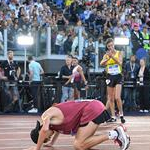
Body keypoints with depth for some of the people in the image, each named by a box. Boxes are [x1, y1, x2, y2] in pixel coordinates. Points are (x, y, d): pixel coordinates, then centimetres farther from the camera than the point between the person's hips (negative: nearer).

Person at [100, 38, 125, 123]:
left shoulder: (119, 53, 0)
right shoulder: (106, 55, 5)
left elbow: (120, 62, -17)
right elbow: (102, 63, -13)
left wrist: (112, 56, -30)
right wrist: (108, 58, -31)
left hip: (118, 76, -3)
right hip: (110, 77, 3)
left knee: (117, 97, -14)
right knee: (111, 98, 4)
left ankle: (121, 114, 1)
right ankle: (113, 116, 11)